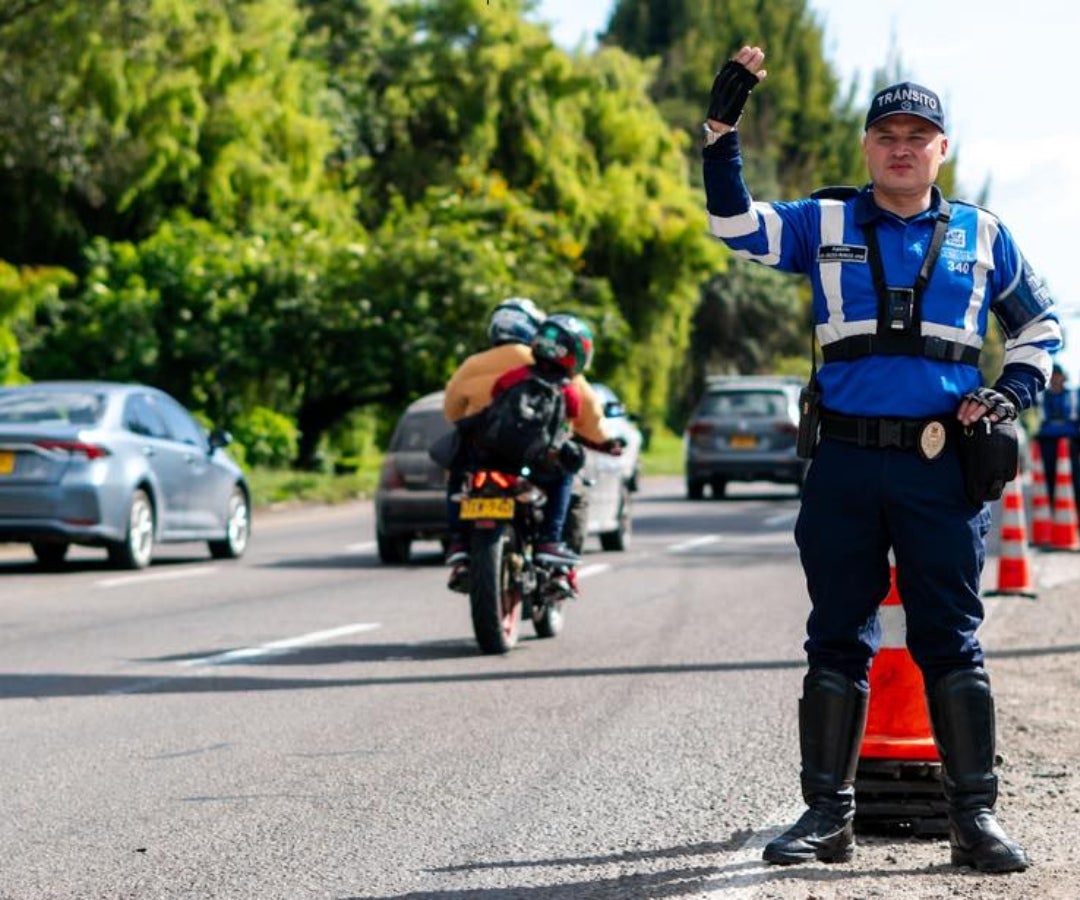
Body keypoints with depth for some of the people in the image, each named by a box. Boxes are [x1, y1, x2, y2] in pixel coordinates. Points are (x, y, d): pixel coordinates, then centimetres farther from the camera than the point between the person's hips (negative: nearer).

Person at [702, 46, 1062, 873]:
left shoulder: (982, 236, 11)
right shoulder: (824, 224, 9)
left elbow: (1039, 322, 22)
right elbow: (735, 225, -2)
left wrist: (1013, 391, 6)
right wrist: (723, 128, -10)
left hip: (943, 468, 0)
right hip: (846, 463, 1)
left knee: (952, 642, 1)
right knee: (837, 640, 5)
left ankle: (975, 815, 4)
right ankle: (829, 813, 10)